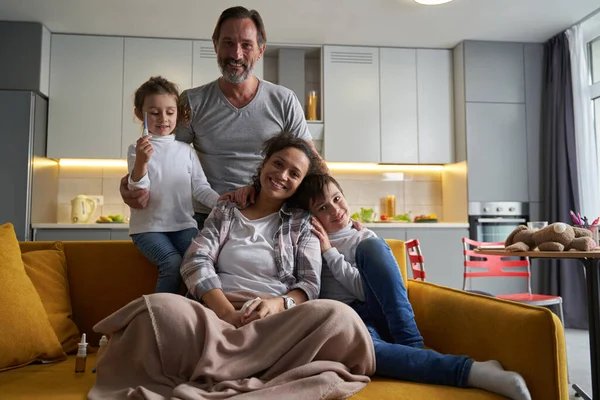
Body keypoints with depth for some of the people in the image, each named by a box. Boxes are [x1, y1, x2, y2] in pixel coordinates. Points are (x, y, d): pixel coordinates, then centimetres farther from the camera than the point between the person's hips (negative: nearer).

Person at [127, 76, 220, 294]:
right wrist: (141, 162, -28)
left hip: (183, 224, 3)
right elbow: (137, 192, -9)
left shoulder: (186, 150, 9)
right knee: (173, 264, -26)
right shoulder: (137, 149, 1)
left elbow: (200, 187, 7)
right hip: (148, 227, -2)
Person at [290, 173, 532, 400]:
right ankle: (474, 371, -39)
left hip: (380, 314, 1)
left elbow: (366, 290, -4)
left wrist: (329, 252, -8)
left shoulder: (363, 239, 9)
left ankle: (411, 345, -27)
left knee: (370, 247, -26)